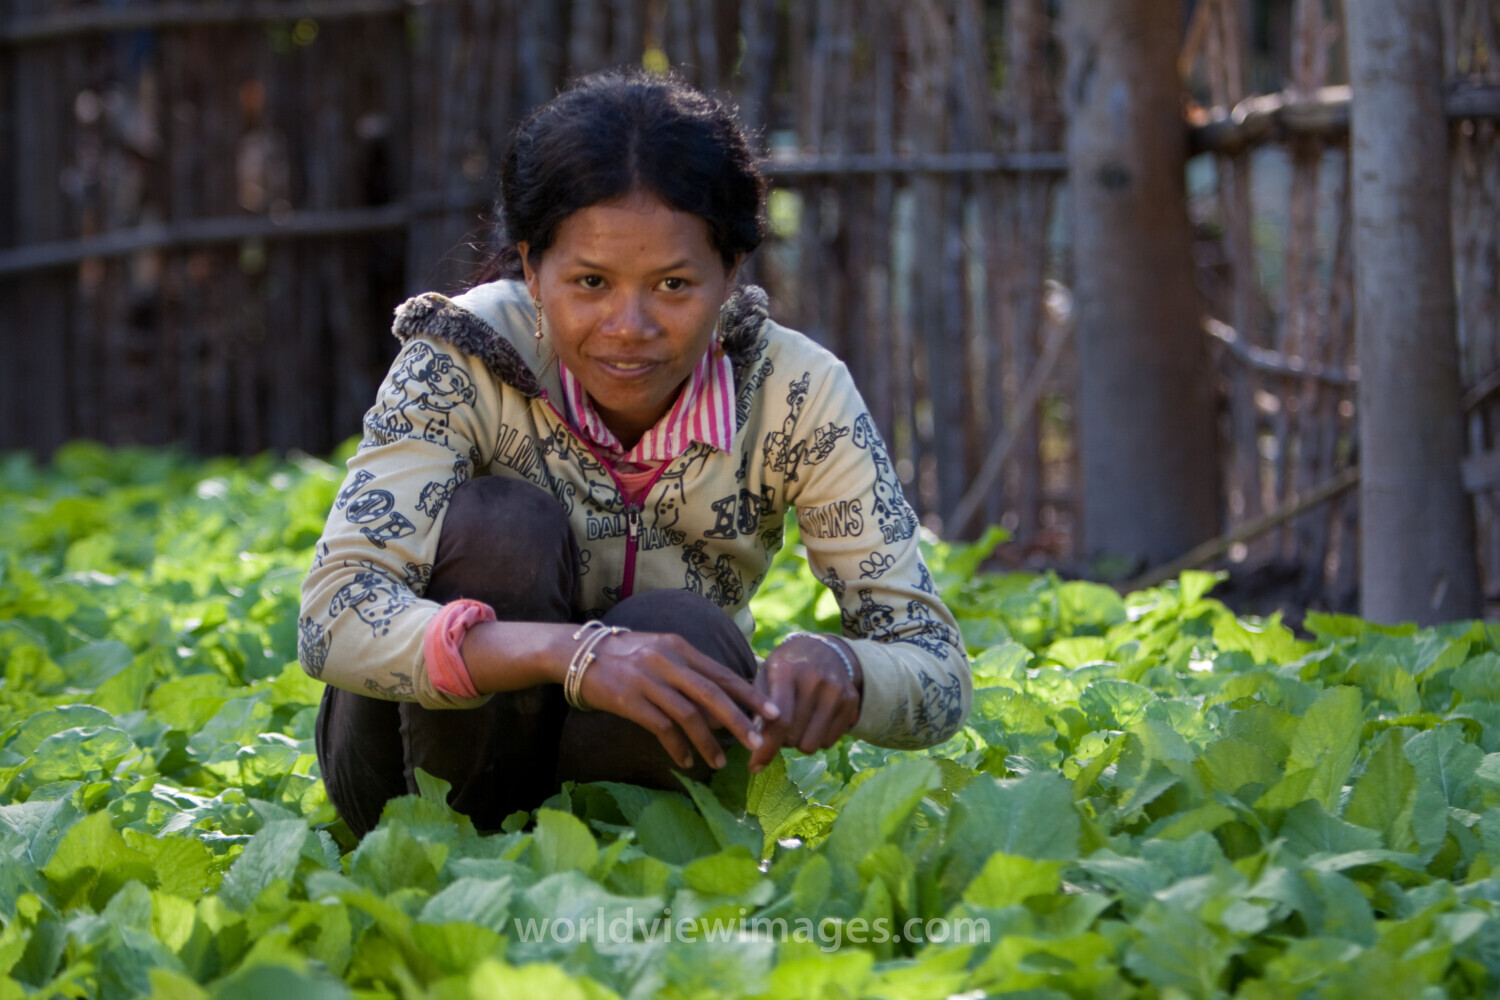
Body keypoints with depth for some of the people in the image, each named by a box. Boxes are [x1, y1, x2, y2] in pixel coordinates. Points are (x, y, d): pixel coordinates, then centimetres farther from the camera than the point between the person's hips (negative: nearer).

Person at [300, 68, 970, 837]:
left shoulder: (795, 395, -18)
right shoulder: (461, 366, -23)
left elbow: (940, 674, -20)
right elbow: (333, 621, -36)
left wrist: (841, 670, -46)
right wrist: (571, 653, -52)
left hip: (631, 765, 1)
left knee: (684, 639, -32)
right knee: (499, 525, -29)